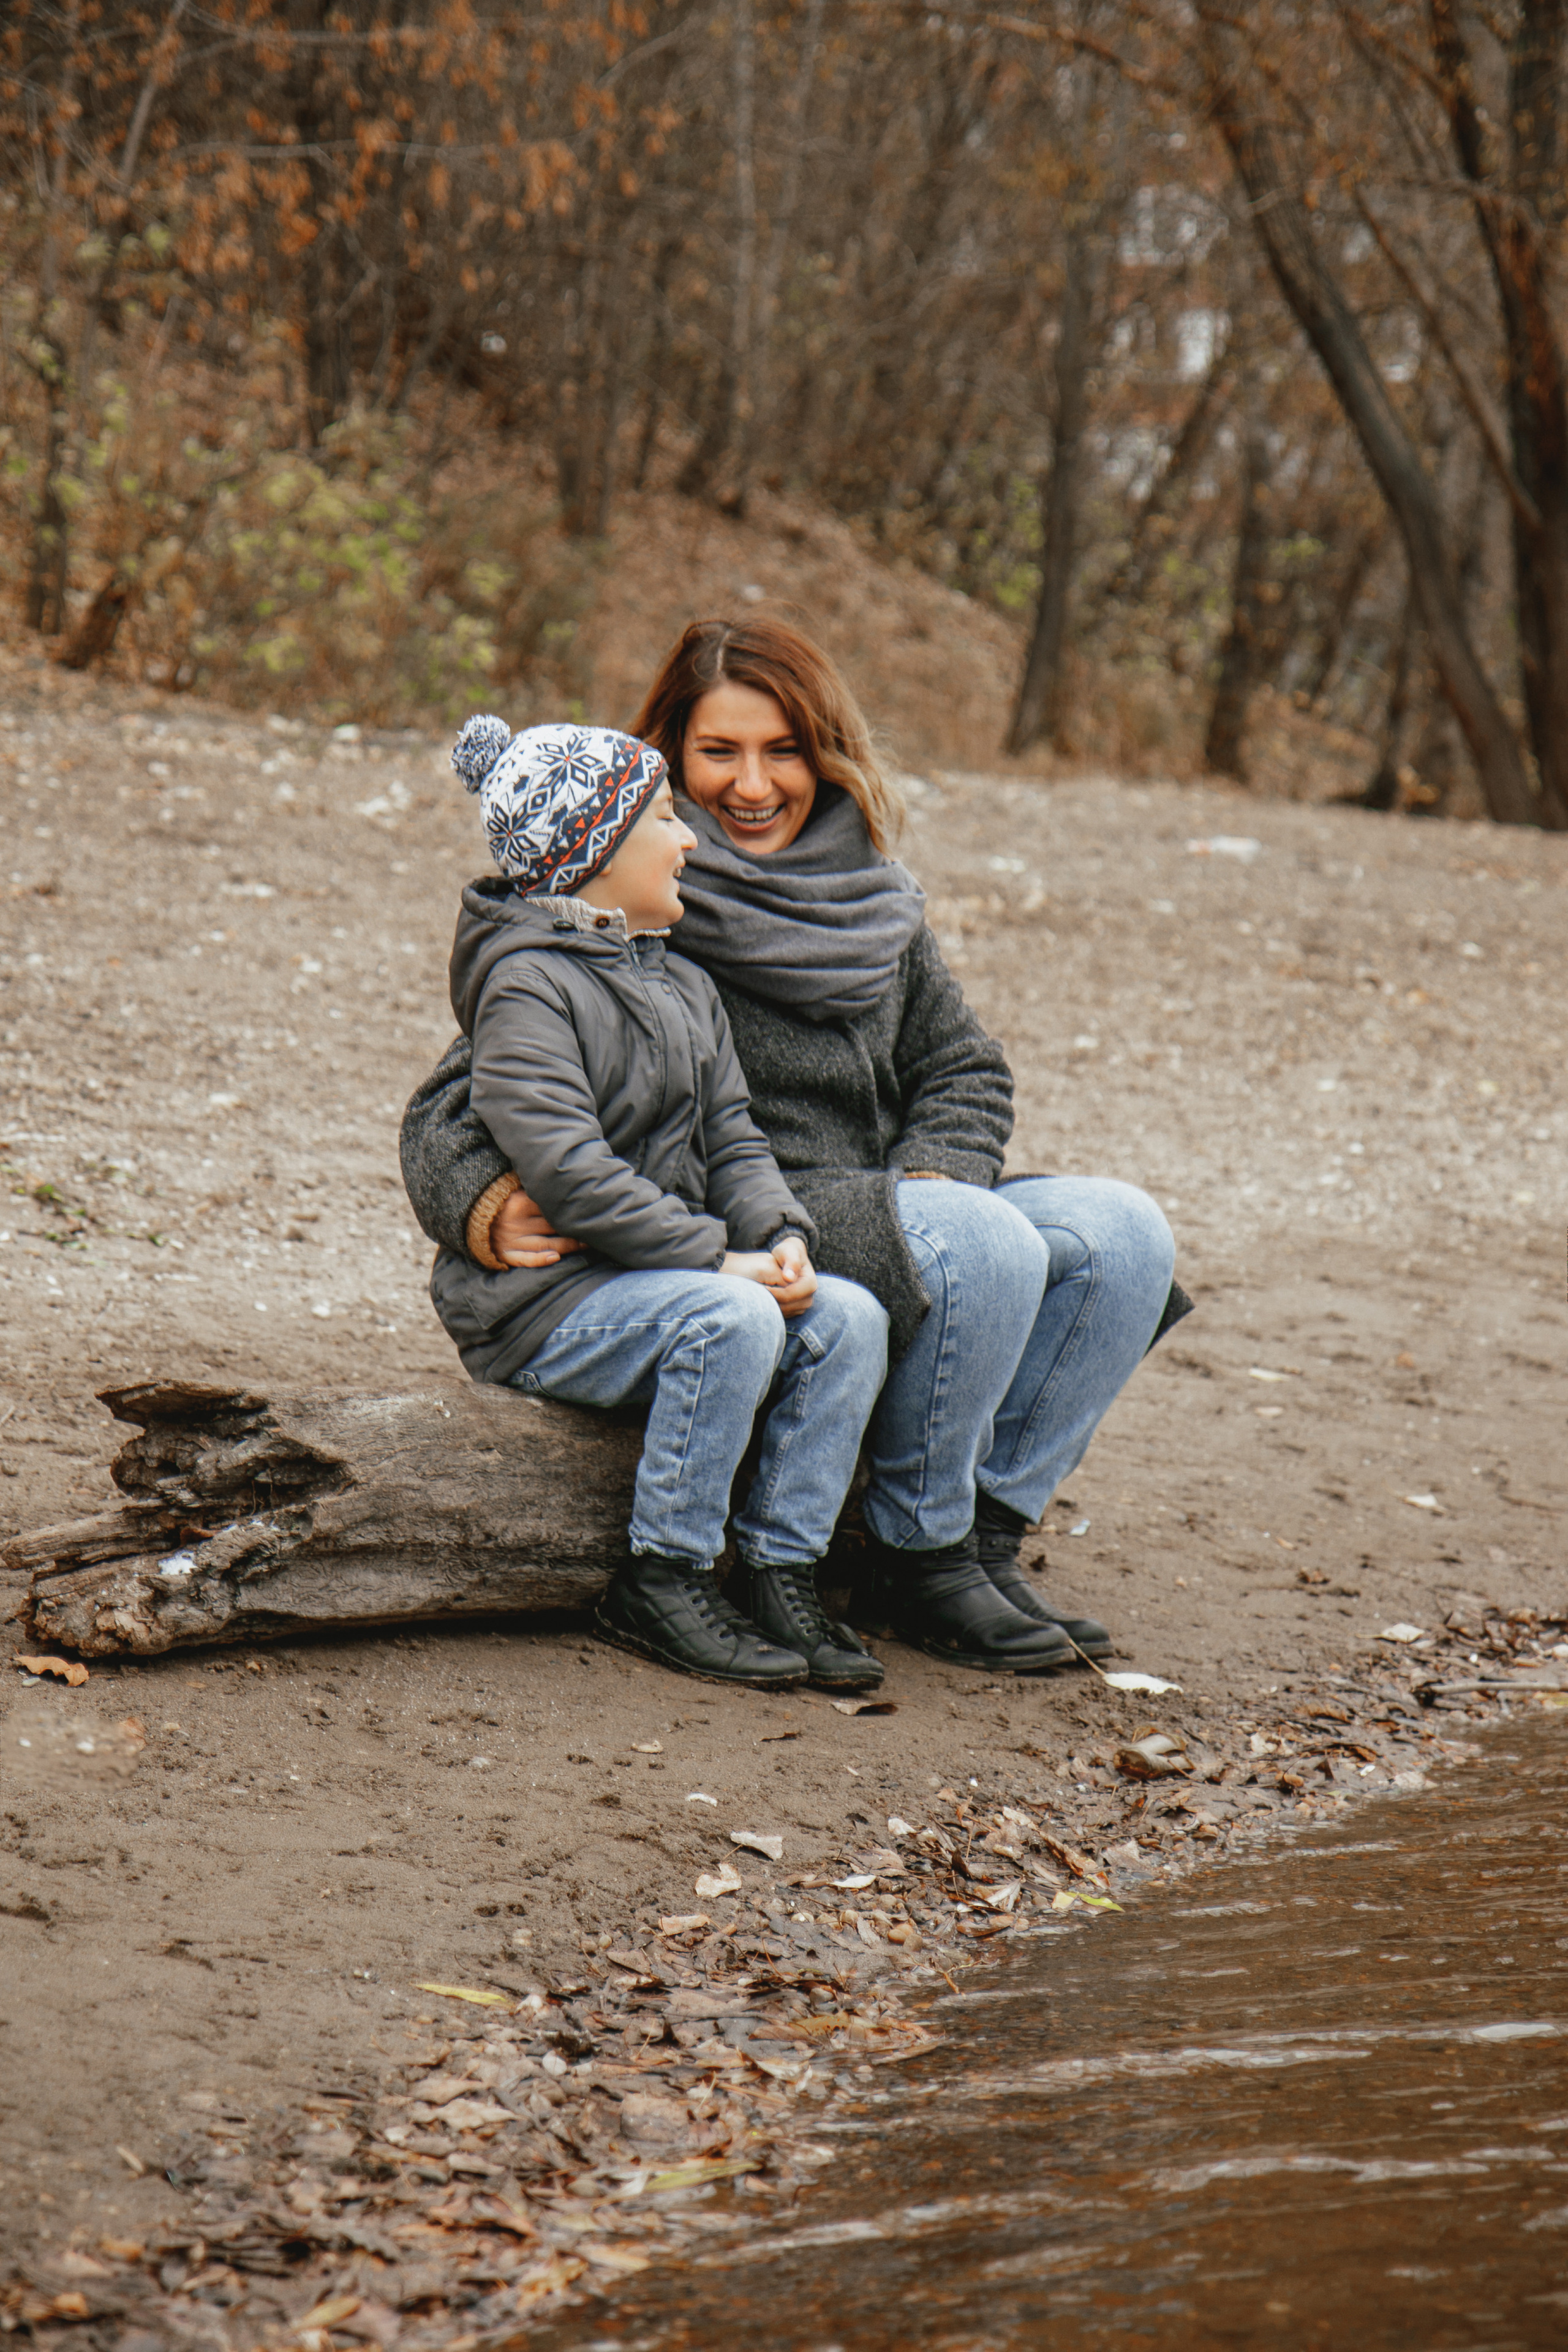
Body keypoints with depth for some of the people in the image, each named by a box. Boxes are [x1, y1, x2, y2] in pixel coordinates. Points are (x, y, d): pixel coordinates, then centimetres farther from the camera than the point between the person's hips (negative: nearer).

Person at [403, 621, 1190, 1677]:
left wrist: (932, 1181, -5)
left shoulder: (871, 899, 13)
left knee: (1125, 1233, -8)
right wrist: (483, 1205, -32)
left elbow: (966, 1070, 17)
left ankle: (987, 1534, -3)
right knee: (986, 1245, -29)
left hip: (881, 1210, 7)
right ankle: (917, 1561, -13)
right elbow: (462, 1092, -10)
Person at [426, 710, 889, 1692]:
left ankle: (783, 1575, -7)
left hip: (674, 1270, 8)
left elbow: (731, 1136, 14)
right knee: (731, 1321, -32)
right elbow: (569, 1170, -21)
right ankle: (661, 1583, -19)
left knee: (850, 1317, -13)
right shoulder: (525, 984, -11)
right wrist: (718, 1256, -23)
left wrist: (781, 1235, -8)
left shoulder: (685, 985, 19)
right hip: (544, 1299, -8)